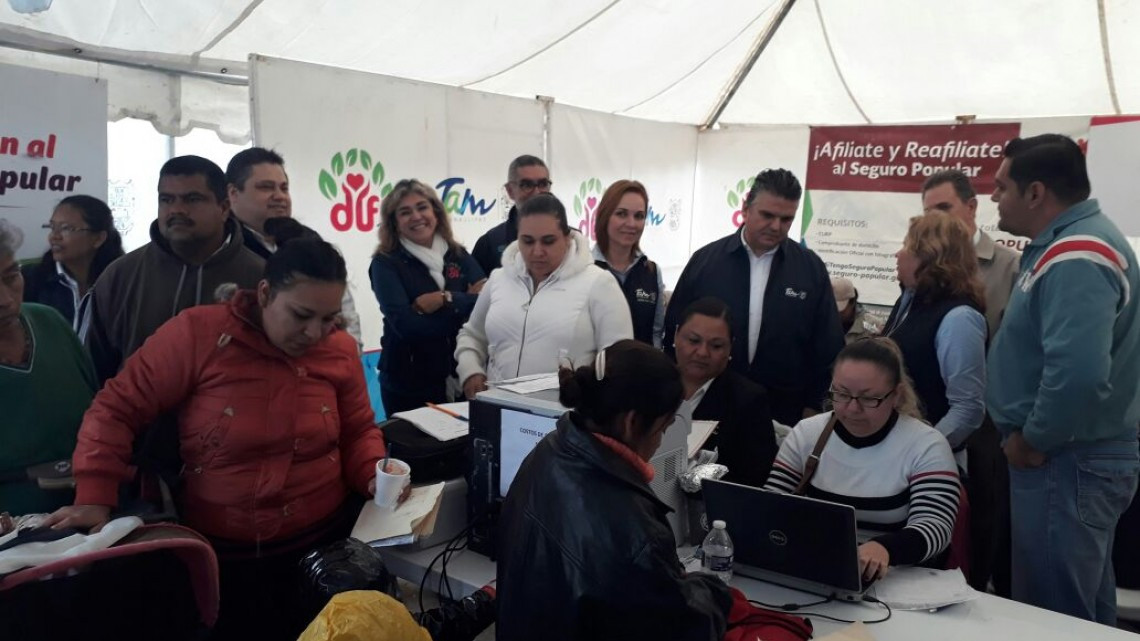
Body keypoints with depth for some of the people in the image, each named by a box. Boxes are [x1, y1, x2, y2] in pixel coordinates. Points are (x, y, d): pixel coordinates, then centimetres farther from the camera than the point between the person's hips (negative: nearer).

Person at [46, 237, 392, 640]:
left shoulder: (341, 350, -4)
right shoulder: (198, 333, -14)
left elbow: (359, 432, 8)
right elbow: (117, 409, -9)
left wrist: (374, 476, -10)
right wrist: (96, 496, -16)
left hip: (326, 537, 3)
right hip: (221, 549, -2)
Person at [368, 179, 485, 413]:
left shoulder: (458, 255, 7)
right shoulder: (386, 263, -5)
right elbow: (405, 323, -19)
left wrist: (445, 299, -18)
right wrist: (466, 301, -13)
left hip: (460, 376, 4)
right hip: (409, 382, -4)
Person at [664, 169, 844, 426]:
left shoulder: (811, 268, -1)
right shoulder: (706, 260, -3)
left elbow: (826, 347, 5)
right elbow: (675, 333, 3)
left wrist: (812, 407, 3)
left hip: (782, 412, 0)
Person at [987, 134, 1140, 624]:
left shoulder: (1075, 258, -22)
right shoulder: (1071, 242, 12)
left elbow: (1079, 373, -35)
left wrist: (1032, 441, -19)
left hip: (1066, 464, -10)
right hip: (1081, 456, 10)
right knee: (1085, 613, 23)